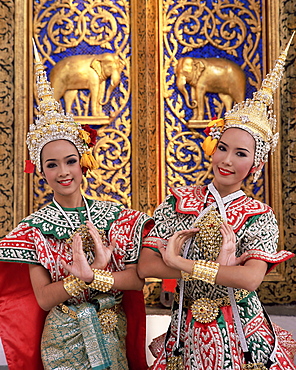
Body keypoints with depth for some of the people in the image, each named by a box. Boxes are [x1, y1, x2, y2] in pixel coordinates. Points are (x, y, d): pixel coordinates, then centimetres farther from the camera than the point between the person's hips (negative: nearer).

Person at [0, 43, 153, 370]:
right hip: (63, 341, -1)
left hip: (113, 337, 1)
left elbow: (138, 279, -10)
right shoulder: (35, 227, -8)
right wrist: (92, 270, -25)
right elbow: (43, 299, -12)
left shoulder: (115, 216, -6)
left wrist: (89, 276, -25)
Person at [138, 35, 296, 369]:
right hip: (187, 334, 2)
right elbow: (145, 267, -14)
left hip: (239, 337, -1)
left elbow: (250, 278, -25)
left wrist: (177, 261, -22)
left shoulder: (260, 218, -8)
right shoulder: (178, 202, -4)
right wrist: (219, 268, -21)